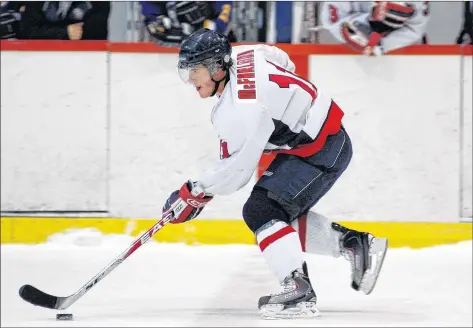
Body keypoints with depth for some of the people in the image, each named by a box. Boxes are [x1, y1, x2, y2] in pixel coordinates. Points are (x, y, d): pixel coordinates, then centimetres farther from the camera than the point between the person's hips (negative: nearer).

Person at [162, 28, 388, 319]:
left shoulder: (240, 111, -28)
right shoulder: (238, 55, -2)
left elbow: (236, 170, -24)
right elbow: (282, 60, 18)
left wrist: (194, 194, -14)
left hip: (321, 151, -11)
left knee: (261, 210, -17)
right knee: (284, 214, 16)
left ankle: (299, 293, -23)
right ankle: (357, 245, 21)